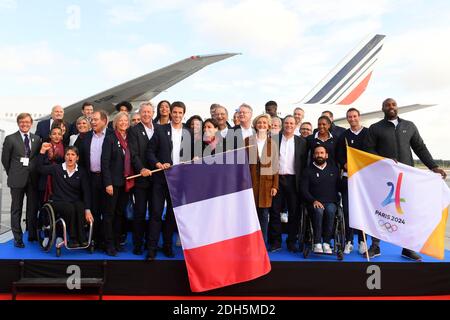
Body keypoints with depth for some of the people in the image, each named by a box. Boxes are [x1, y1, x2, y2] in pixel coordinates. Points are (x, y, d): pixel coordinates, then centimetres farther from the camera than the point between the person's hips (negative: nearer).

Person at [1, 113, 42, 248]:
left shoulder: (37, 139, 7)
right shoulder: (10, 139, -1)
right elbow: (5, 159, 3)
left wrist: (36, 173, 5)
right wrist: (12, 174, 5)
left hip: (33, 179, 3)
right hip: (17, 180, -3)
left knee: (33, 208, 9)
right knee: (16, 209, 5)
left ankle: (32, 235, 22)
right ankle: (18, 238, 13)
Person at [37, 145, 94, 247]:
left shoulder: (82, 172, 7)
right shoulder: (56, 168, 9)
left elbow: (86, 192, -1)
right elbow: (40, 168, -4)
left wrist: (88, 210, -13)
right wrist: (42, 152, -13)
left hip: (76, 201, 1)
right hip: (59, 201, -1)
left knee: (80, 208, -33)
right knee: (70, 209, -33)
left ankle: (82, 239, -24)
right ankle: (73, 239, -21)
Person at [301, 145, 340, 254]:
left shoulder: (334, 169, 19)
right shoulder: (308, 171, 11)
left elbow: (339, 187, 17)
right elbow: (304, 190, 3)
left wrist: (336, 199, 1)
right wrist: (313, 201, -11)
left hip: (331, 202, 1)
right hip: (314, 203, -1)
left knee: (330, 210, -33)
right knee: (318, 210, -34)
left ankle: (326, 243, -28)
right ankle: (317, 243, -31)